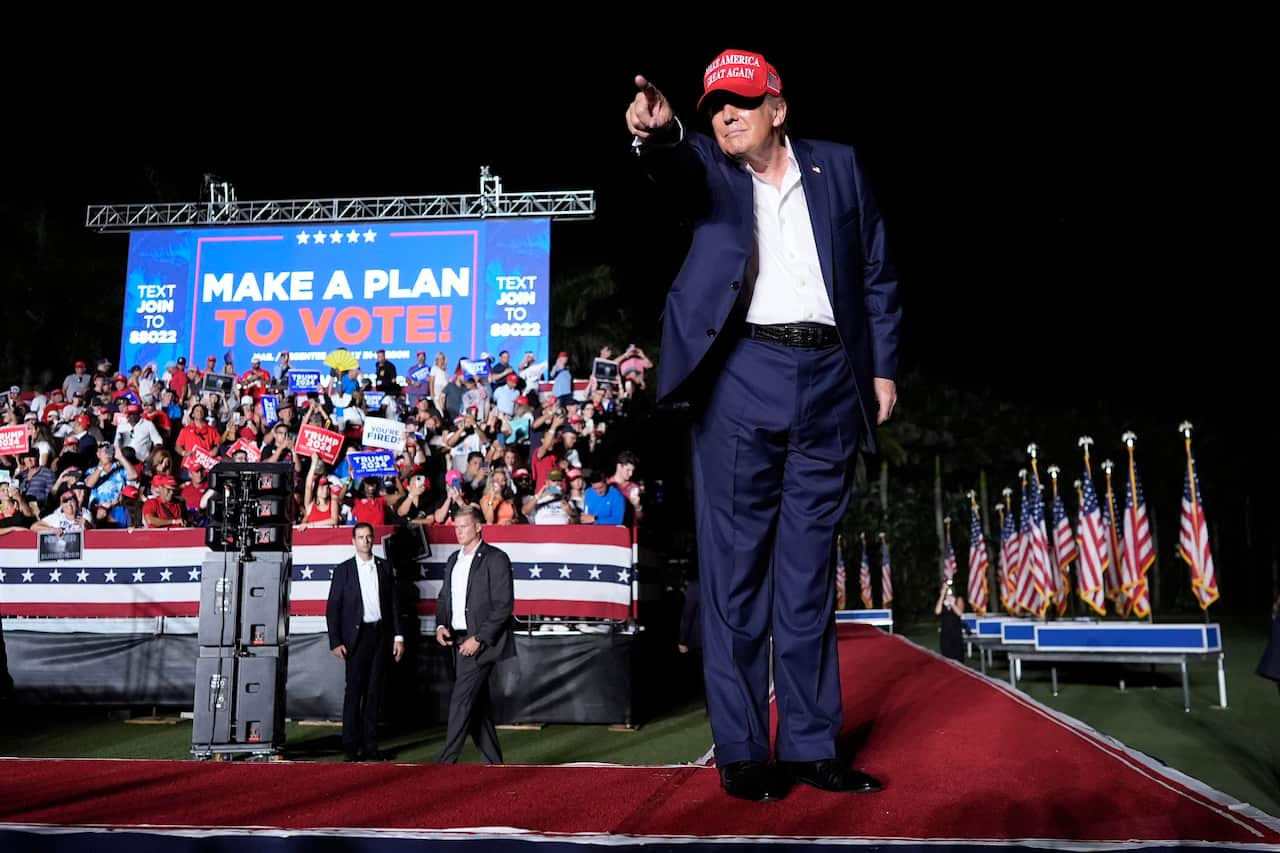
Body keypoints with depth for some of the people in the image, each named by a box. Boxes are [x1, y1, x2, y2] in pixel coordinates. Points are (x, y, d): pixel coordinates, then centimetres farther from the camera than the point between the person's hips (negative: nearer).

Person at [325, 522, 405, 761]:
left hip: (380, 634, 3)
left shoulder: (384, 567, 9)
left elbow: (394, 603, 10)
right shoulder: (343, 570, 2)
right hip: (357, 635, -3)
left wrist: (398, 636, 4)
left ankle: (370, 745, 12)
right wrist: (335, 642, -7)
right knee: (354, 690, -2)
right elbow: (333, 608, 0)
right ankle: (351, 746, 5)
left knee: (374, 691, 6)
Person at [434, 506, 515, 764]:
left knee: (461, 701, -11)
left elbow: (503, 605, -14)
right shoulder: (453, 559, 15)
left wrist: (478, 639, -18)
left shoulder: (495, 559, -9)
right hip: (458, 641, 8)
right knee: (477, 704, 11)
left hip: (480, 643, -8)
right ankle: (494, 762, 20)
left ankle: (446, 762, -8)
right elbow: (444, 598, 20)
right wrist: (441, 625, 0)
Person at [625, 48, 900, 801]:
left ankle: (811, 745, 16)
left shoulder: (839, 166, 14)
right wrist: (659, 135, -38)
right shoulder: (709, 165, 9)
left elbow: (878, 275, 13)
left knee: (810, 569, 7)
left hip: (828, 380, 2)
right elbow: (681, 174, -16)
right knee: (736, 567, -1)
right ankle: (742, 751, 8)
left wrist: (883, 366, 5)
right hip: (741, 378, -2)